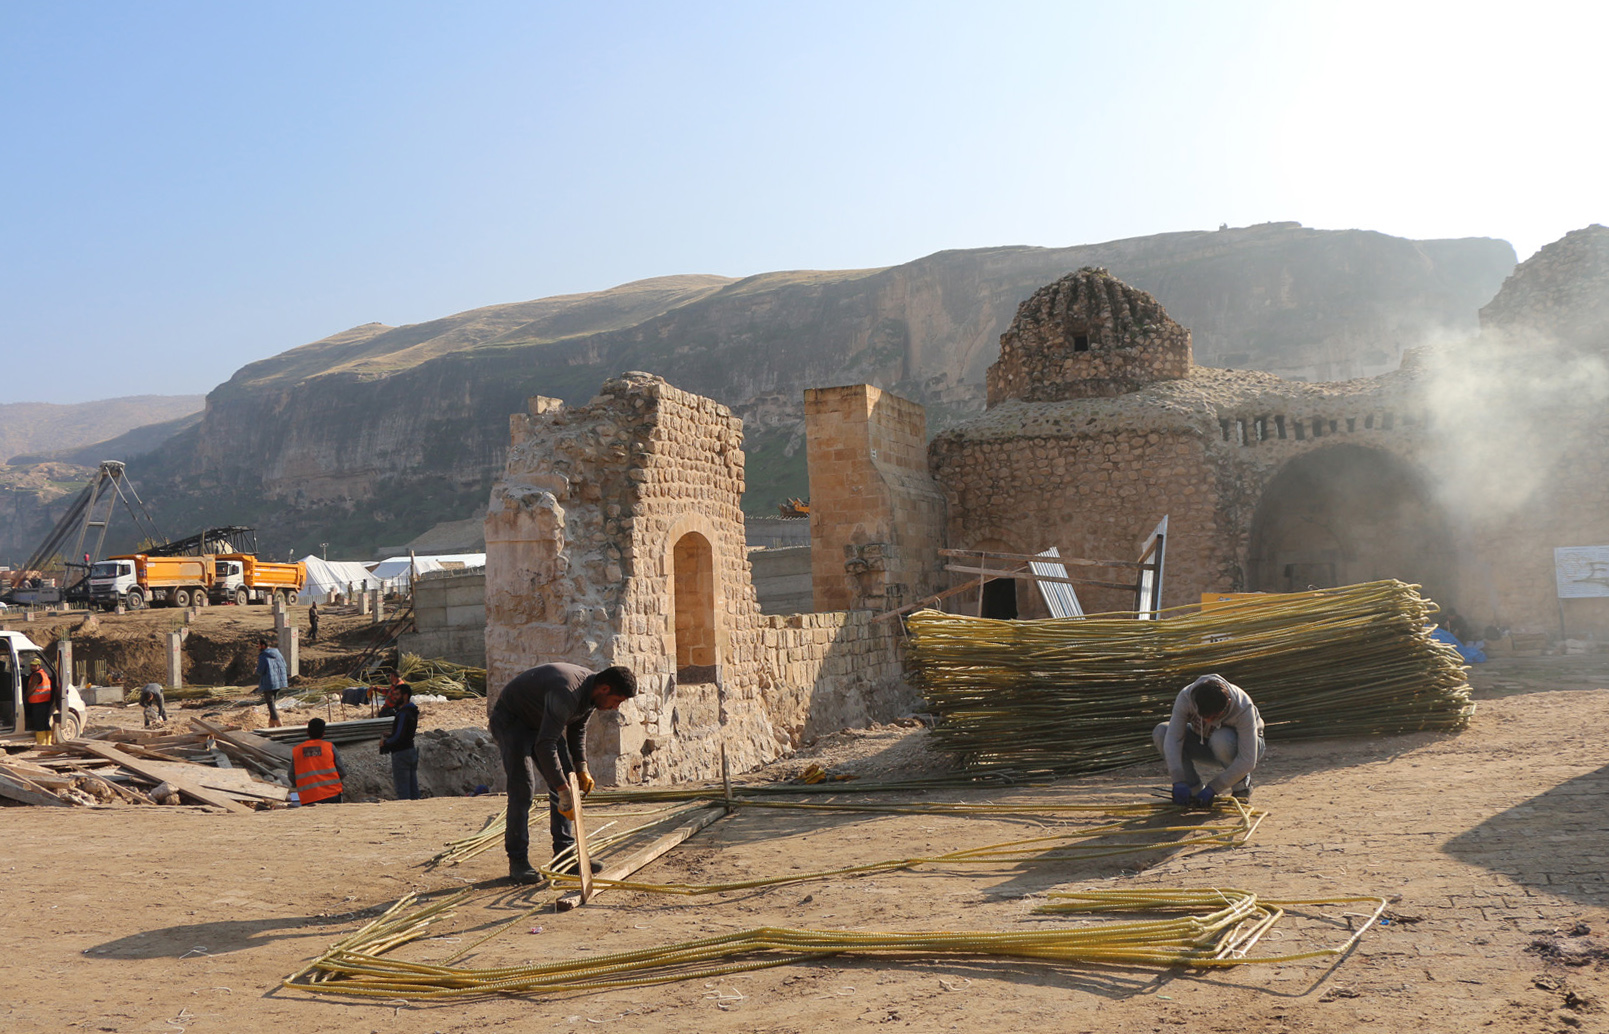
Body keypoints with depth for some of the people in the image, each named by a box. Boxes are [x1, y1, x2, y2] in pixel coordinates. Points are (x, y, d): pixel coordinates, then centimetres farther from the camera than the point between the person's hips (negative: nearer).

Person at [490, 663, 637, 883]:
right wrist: (565, 793, -39)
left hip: (542, 722, 9)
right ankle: (517, 861, -10)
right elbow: (544, 745, -41)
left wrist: (581, 768, 0)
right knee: (522, 788, -17)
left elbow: (577, 729, 11)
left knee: (565, 783, 3)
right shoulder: (566, 693, -38)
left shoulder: (591, 692, -8)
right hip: (511, 720, -9)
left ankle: (565, 853, 8)